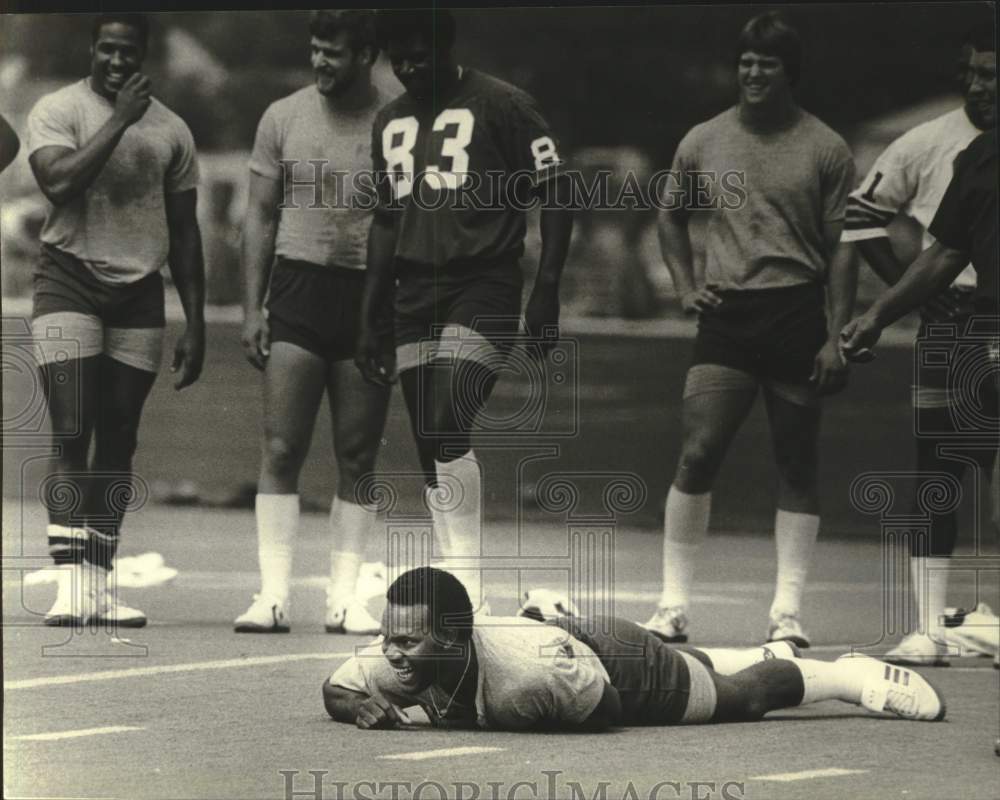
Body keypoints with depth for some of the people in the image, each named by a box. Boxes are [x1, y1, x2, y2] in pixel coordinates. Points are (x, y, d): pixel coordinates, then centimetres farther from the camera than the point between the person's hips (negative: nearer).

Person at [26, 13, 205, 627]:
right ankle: (72, 582, -16)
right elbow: (59, 182, -21)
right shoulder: (58, 111, -2)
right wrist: (120, 119, -18)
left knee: (118, 443, 5)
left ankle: (102, 583, 9)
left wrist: (196, 324, 10)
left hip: (140, 296, 4)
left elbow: (185, 235, 13)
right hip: (70, 283, -4)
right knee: (72, 436, -12)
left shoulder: (171, 131, 9)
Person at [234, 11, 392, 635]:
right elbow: (261, 217, 10)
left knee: (358, 459, 2)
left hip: (369, 297, -1)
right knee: (281, 449, -7)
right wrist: (252, 308, 3)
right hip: (298, 288, 1)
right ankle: (274, 595, -6)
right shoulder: (284, 117, 7)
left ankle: (344, 597, 9)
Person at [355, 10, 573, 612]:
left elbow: (556, 199, -4)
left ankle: (469, 589, -14)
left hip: (483, 290, -7)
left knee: (447, 428, -20)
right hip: (415, 299, 7)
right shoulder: (392, 122, 15)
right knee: (431, 449, 4)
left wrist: (546, 292, -12)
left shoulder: (502, 106, -5)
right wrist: (374, 320, 19)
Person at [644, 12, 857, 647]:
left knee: (798, 466, 2)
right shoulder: (704, 143, 8)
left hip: (799, 314, -1)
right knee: (698, 455, -9)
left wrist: (837, 337, -7)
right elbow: (673, 217, 23)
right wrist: (686, 287, 8)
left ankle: (787, 612, 7)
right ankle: (675, 605, -2)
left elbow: (842, 247, 0)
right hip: (726, 316, 1)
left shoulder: (825, 149, 1)